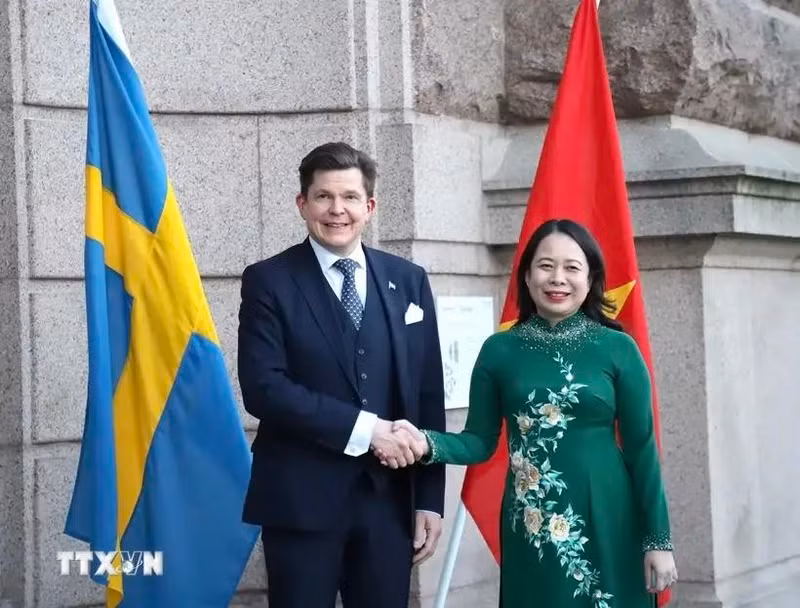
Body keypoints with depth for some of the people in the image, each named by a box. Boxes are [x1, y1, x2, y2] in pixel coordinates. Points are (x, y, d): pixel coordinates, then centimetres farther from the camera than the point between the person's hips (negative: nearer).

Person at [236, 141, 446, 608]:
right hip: (301, 500, -3)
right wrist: (362, 428, -17)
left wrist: (431, 498, 4)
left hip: (389, 498, 3)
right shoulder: (270, 281, -2)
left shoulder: (409, 281, 8)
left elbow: (429, 396, 8)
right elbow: (263, 387, -12)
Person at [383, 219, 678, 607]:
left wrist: (658, 539, -2)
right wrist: (428, 444, -16)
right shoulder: (499, 350, 1)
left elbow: (641, 448, 0)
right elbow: (480, 441, 3)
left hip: (607, 524, -1)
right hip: (530, 529, 1)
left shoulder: (618, 349, -2)